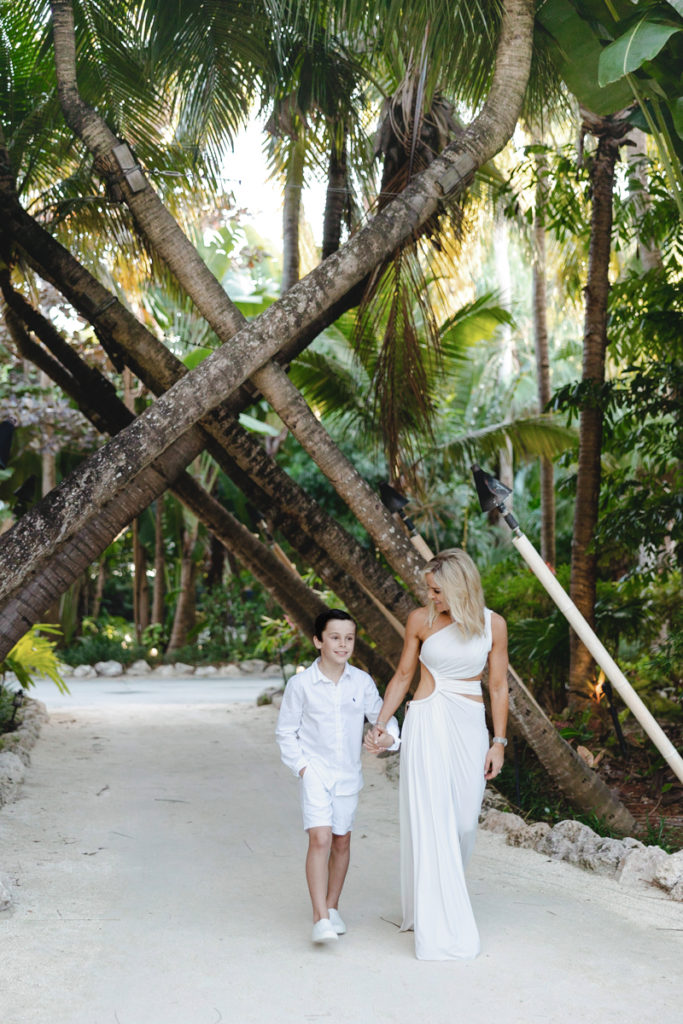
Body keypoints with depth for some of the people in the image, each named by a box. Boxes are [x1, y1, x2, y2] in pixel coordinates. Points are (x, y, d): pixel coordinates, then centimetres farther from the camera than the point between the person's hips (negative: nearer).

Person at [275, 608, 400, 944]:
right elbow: (285, 731, -1)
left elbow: (382, 716, 5)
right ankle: (320, 919, -13)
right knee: (320, 838, -15)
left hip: (348, 774, 4)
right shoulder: (300, 684, -10)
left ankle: (332, 906, 31)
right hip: (315, 773, -3)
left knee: (342, 841, 13)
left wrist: (388, 736, -16)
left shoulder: (362, 682, -3)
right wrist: (301, 765, -8)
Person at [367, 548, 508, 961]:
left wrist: (499, 741, 3)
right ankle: (439, 929, -2)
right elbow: (403, 675, 8)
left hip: (471, 726, 2)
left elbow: (498, 686, 4)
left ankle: (439, 894, 33)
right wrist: (381, 722, 1)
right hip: (428, 723, -2)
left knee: (463, 821, 6)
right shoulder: (421, 620, -2)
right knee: (431, 820, -7)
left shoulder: (493, 624, -1)